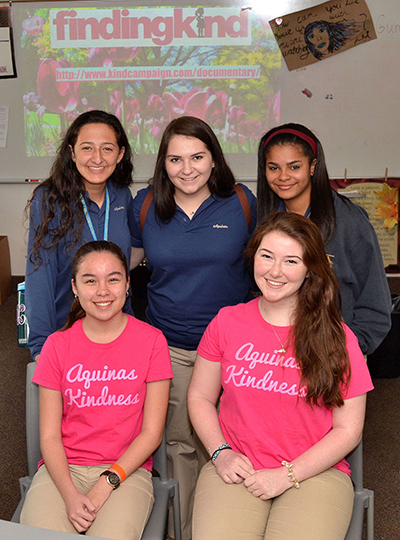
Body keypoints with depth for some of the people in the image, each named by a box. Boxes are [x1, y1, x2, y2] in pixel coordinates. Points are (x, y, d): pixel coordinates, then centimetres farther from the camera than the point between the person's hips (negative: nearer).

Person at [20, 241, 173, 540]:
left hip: (126, 470, -1)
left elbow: (152, 432, -2)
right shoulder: (58, 344, 3)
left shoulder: (151, 340, -2)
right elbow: (49, 435, 0)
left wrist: (106, 484, -13)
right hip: (63, 469, 2)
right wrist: (69, 494, -16)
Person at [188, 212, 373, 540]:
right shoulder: (227, 322, 4)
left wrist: (288, 475, -9)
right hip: (236, 470, 1)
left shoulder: (337, 338, -2)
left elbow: (348, 430, -2)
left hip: (315, 472, -1)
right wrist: (221, 452, -5)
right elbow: (200, 397, 11)